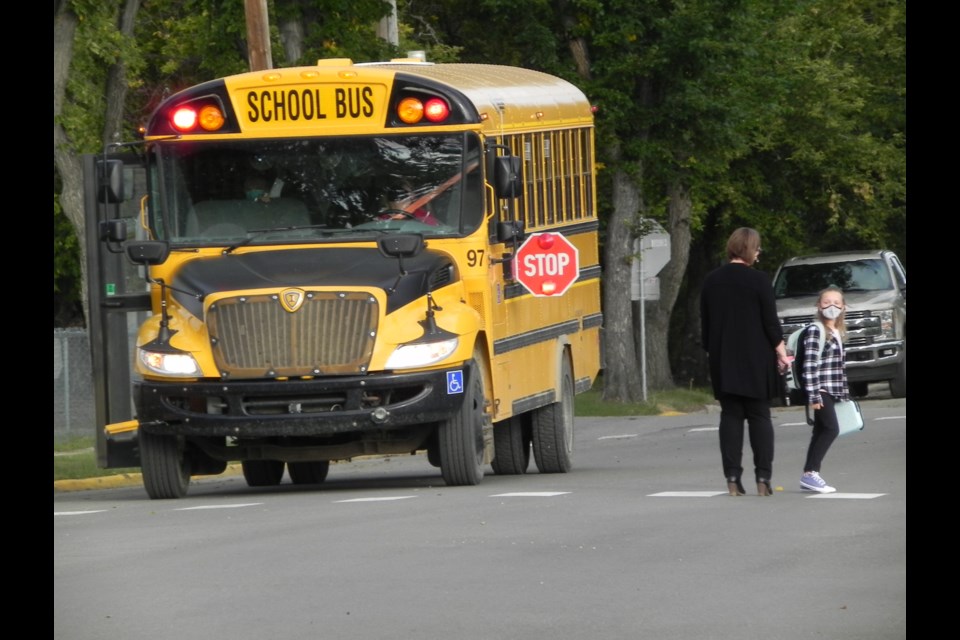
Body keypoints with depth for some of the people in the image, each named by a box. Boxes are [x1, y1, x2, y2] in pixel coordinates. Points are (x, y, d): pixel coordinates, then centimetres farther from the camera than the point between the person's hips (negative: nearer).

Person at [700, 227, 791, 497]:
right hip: (756, 359, -3)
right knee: (759, 416, 3)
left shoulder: (712, 281, 5)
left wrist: (711, 352, 19)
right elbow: (771, 322, -9)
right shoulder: (758, 281, -9)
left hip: (723, 360, 3)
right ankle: (763, 478, -2)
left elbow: (705, 323, 10)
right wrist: (781, 352, 0)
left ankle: (732, 478, -1)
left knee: (730, 416, 5)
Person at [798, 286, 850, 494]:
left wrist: (845, 392, 19)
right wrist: (813, 395, -20)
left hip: (833, 391, 9)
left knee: (820, 432, 8)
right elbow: (810, 365, -16)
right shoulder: (815, 331, -11)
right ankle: (810, 473, -17)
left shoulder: (838, 333, 16)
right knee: (831, 429, -16)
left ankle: (809, 476, 9)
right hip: (821, 390, -9)